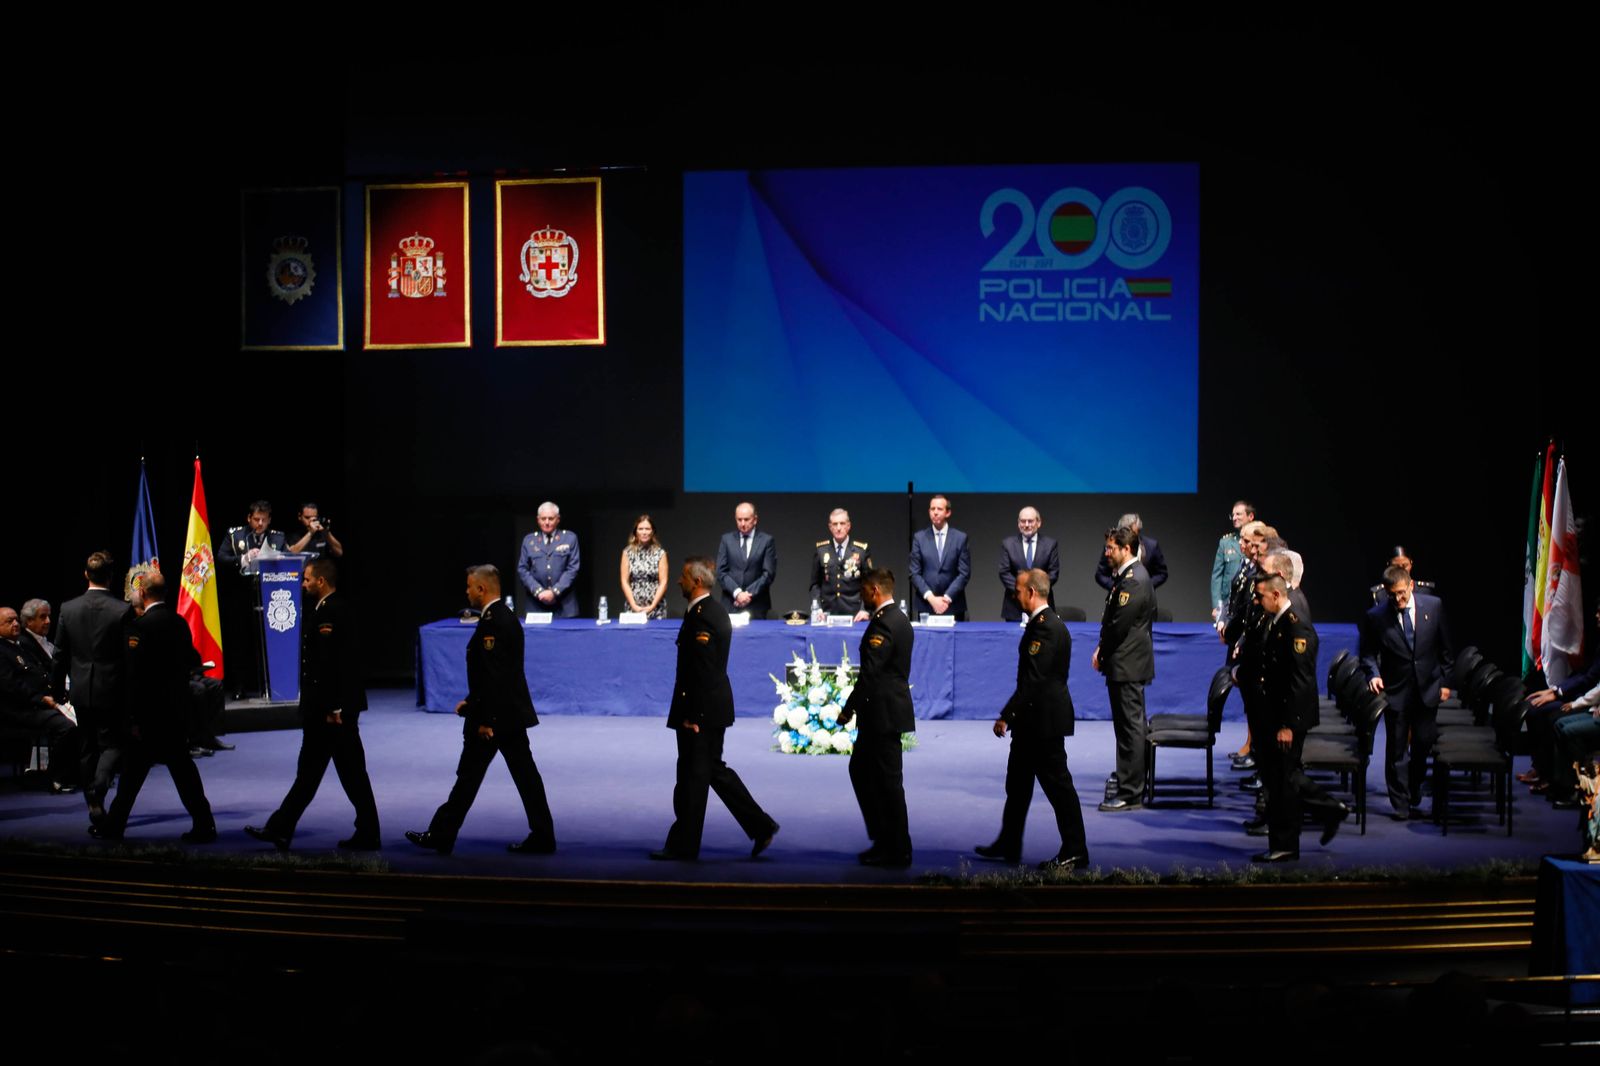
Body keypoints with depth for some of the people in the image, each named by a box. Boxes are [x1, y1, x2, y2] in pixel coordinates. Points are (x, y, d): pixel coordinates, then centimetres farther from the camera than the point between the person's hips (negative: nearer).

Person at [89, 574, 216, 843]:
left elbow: (134, 673, -16)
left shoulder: (138, 625, -14)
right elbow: (191, 662, 12)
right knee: (181, 764, 10)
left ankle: (113, 825, 18)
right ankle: (203, 824, 7)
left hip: (149, 710, -6)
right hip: (177, 709, 6)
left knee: (134, 768, 5)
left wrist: (133, 717, -14)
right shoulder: (179, 622, 5)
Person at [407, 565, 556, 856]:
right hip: (512, 713, 9)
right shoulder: (506, 618, 12)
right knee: (525, 776, 8)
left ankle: (441, 836, 14)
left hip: (494, 716, -9)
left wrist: (484, 720, -20)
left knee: (468, 777, 2)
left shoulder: (491, 622, -18)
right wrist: (472, 702, 19)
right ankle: (542, 837, 9)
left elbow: (493, 675, -22)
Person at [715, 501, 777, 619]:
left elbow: (769, 573, -2)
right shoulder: (727, 539, 9)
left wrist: (749, 593, -11)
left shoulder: (767, 540, 3)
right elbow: (721, 572, 3)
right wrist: (737, 592, -11)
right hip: (730, 605, 1)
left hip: (756, 606, -1)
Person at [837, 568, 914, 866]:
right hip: (888, 710, 11)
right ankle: (883, 839, 22)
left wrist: (849, 708, -15)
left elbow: (870, 672, -22)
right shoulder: (899, 619, 14)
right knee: (860, 770, 18)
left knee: (888, 781, -2)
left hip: (883, 713, -11)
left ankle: (897, 852, 6)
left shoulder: (883, 622, -18)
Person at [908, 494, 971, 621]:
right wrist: (931, 597, -10)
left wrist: (947, 597, -11)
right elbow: (914, 573, 1)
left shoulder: (960, 538, 3)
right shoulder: (919, 537, 5)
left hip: (953, 606, 0)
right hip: (926, 605, 1)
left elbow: (964, 573, -1)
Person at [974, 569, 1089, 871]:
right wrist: (1012, 714, 19)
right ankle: (1008, 846, 27)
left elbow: (1033, 679, -25)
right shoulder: (1042, 623, 12)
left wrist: (1006, 715, -23)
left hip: (1044, 719, -11)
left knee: (1058, 785, -3)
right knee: (1017, 782, 17)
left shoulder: (1047, 627, -20)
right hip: (1033, 719, 11)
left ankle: (1075, 852, 5)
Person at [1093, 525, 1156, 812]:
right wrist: (1102, 652, 6)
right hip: (1124, 663, 10)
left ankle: (1130, 793, 0)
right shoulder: (1125, 575, 13)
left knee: (1131, 726, -5)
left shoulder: (1133, 580, -18)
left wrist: (1101, 654, -7)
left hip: (1127, 665, -10)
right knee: (1129, 726, 16)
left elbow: (1119, 625, -20)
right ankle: (1130, 786, 25)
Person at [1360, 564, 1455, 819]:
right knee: (1396, 749, 3)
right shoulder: (1375, 616, -9)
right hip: (1396, 691, -1)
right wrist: (1374, 674, -17)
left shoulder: (1433, 606, -4)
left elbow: (1445, 647, 5)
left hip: (1428, 690, 2)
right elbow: (1368, 653, 1)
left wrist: (1445, 681, 5)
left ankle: (1414, 799, 24)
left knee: (1424, 746, 8)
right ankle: (1400, 803, 14)